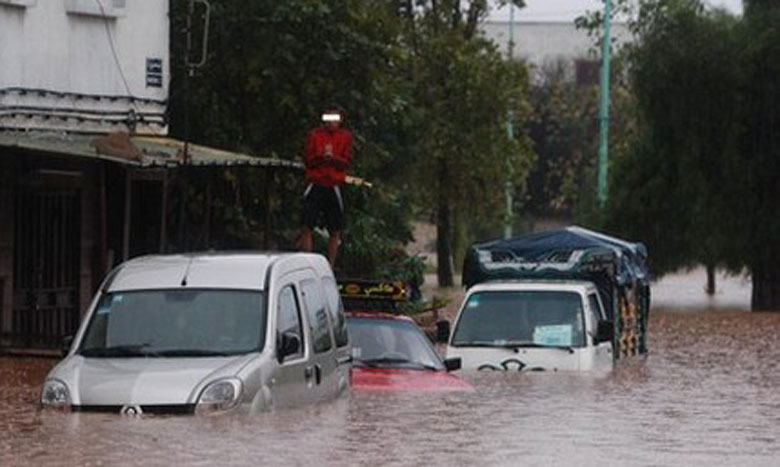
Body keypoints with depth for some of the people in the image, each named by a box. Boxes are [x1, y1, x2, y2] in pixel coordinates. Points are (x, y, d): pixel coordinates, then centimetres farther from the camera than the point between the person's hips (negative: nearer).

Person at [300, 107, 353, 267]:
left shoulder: (345, 137, 7)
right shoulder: (314, 135, 4)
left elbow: (347, 163, -1)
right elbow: (307, 161, -1)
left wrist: (333, 158, -18)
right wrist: (322, 156, -18)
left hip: (334, 186, 1)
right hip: (315, 186, -1)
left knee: (335, 231, 4)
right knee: (307, 227, -7)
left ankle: (330, 267, 12)